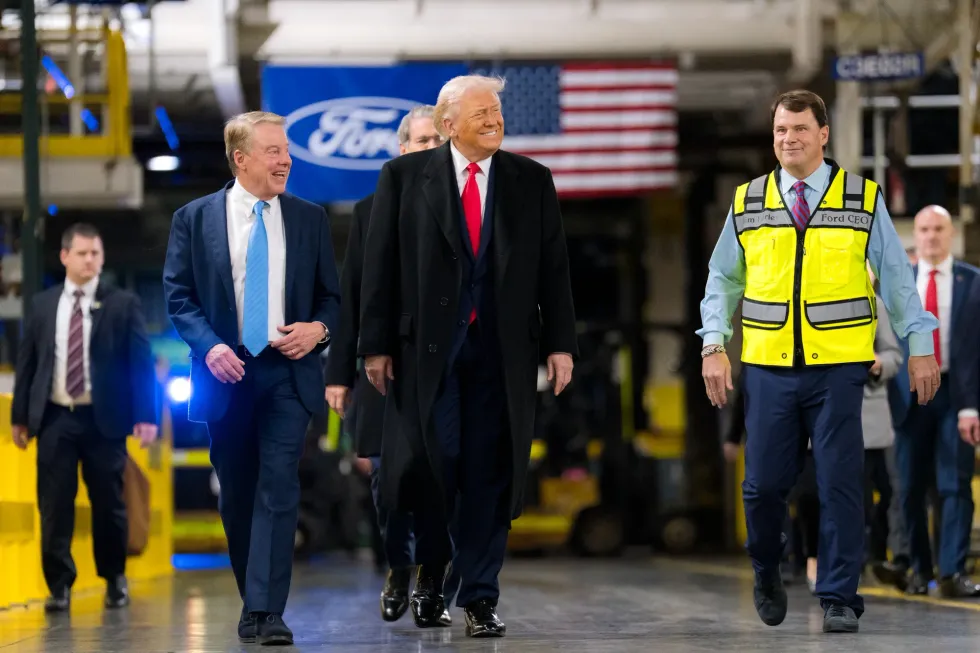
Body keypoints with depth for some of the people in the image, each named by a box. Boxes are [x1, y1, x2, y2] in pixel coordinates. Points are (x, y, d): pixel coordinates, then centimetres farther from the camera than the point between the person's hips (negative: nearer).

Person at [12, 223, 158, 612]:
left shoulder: (123, 304, 1)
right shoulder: (43, 304, 9)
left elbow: (142, 361, -3)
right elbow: (27, 362, 11)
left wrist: (145, 416, -12)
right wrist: (19, 415, 8)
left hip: (104, 418, -2)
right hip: (55, 418, 2)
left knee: (108, 503, 6)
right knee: (54, 505, 0)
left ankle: (115, 580, 23)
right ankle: (59, 586, 6)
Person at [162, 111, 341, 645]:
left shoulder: (309, 219, 8)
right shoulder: (195, 218, 3)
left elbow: (330, 295, 12)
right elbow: (178, 295, 1)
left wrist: (318, 329, -9)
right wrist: (209, 346, -13)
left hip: (288, 373, 0)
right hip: (225, 374, 0)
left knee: (279, 490, -13)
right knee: (237, 496, 9)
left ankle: (267, 612, -17)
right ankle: (251, 602, 24)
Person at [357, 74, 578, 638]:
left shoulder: (532, 181, 8)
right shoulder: (405, 177, 3)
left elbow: (554, 267, 7)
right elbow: (381, 266, 2)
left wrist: (560, 344, 1)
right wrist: (377, 344, -3)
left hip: (503, 349, 1)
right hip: (428, 344, -1)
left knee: (491, 474, 1)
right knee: (431, 461, -3)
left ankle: (480, 598, 8)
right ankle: (432, 571, 24)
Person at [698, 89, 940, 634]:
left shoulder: (863, 199, 3)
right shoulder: (747, 203, 7)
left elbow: (896, 277, 4)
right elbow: (722, 280, 11)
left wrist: (920, 346, 2)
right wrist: (713, 346, 1)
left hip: (839, 368, -1)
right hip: (768, 366, 1)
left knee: (840, 483, -4)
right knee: (764, 483, 1)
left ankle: (839, 598, 6)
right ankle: (766, 573, 28)